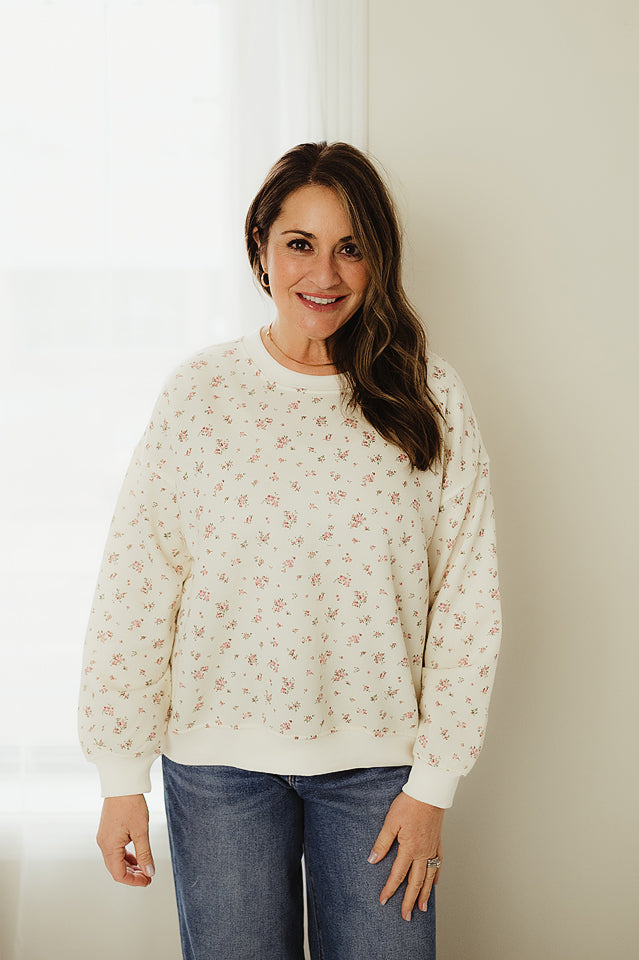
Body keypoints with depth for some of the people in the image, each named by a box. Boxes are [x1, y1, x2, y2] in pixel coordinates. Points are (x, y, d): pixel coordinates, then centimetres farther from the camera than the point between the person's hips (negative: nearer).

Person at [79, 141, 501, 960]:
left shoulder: (426, 397, -2)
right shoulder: (201, 392, -3)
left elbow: (467, 594, -2)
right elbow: (134, 588, -3)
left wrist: (432, 782, -4)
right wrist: (121, 776, -3)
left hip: (377, 758, 0)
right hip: (218, 758, 0)